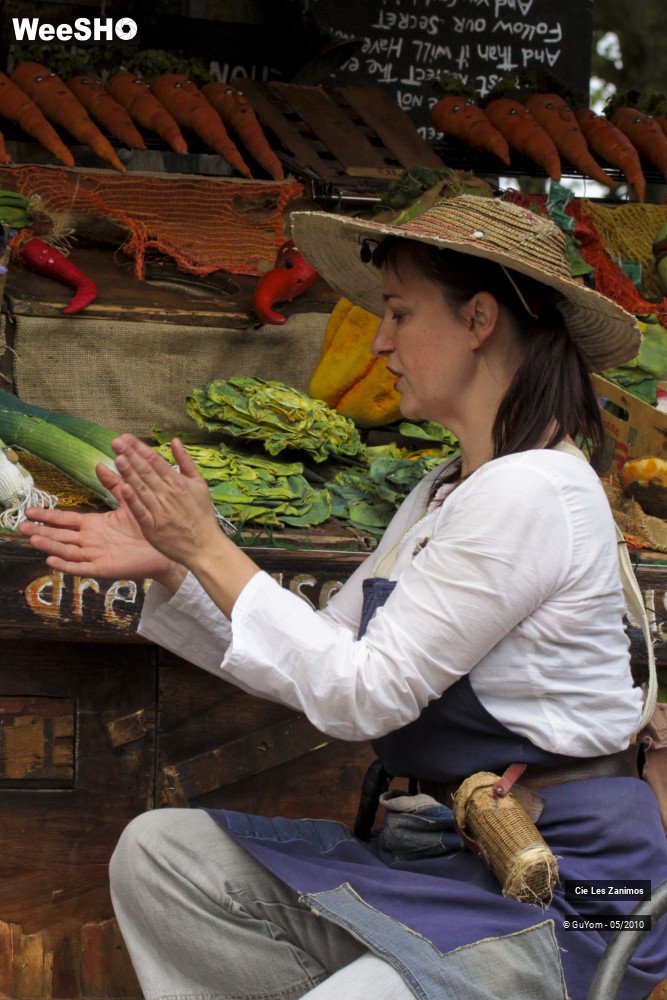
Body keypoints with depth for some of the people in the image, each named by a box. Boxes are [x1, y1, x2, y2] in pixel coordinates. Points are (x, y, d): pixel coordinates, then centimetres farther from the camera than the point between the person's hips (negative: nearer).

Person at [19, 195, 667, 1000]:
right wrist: (168, 565, 3)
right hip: (446, 854, 9)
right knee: (159, 851, 1)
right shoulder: (444, 494, 14)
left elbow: (361, 695, -19)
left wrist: (210, 549, -11)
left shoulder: (531, 495, -17)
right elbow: (325, 657, 13)